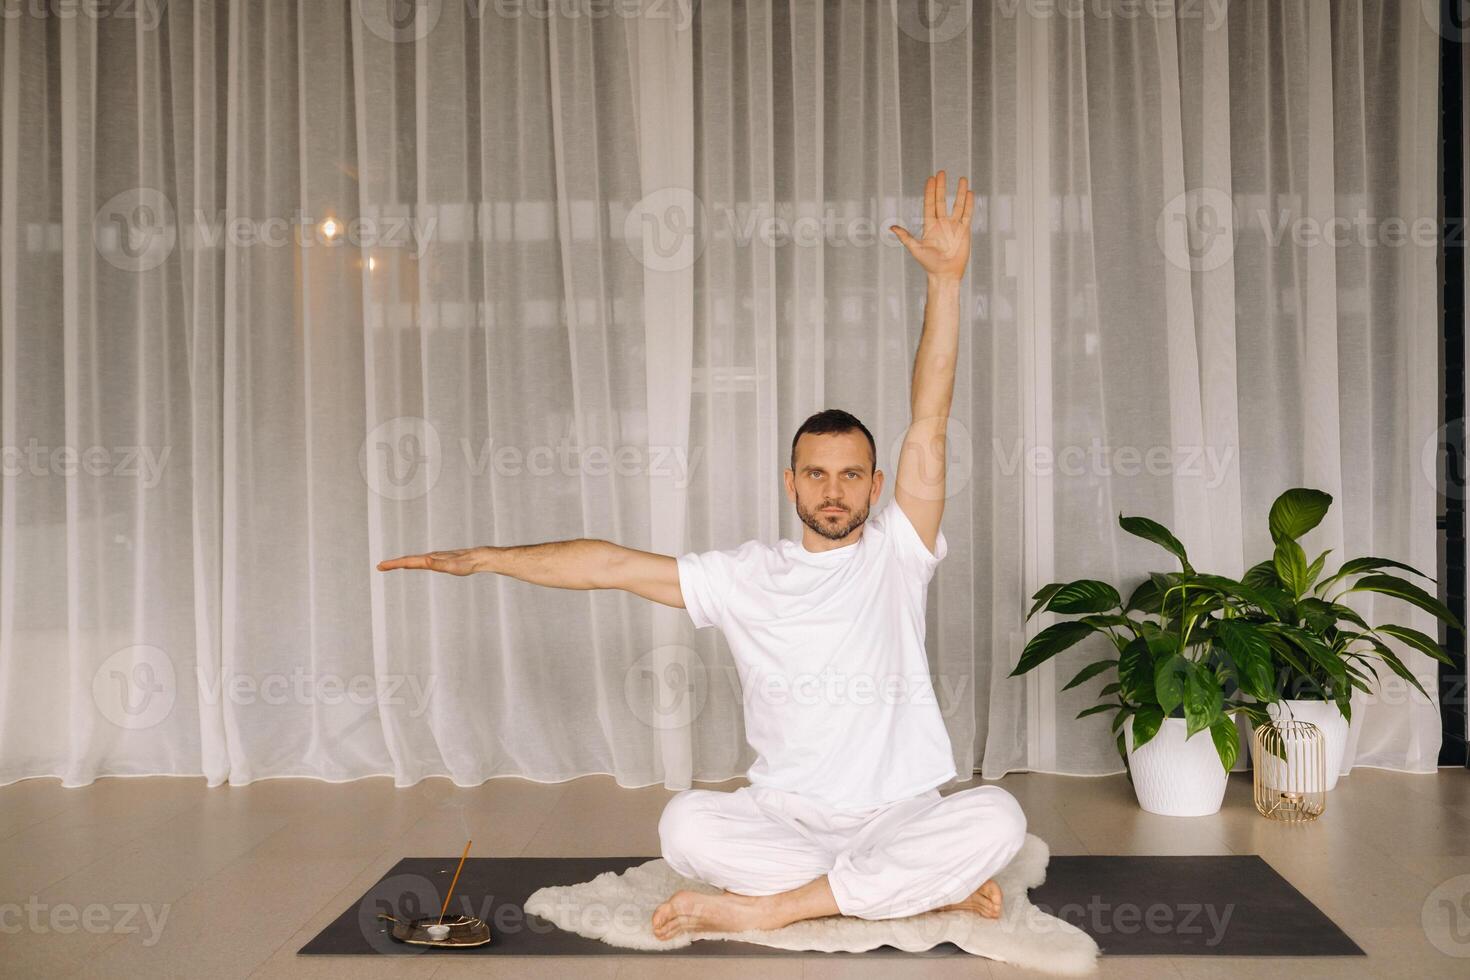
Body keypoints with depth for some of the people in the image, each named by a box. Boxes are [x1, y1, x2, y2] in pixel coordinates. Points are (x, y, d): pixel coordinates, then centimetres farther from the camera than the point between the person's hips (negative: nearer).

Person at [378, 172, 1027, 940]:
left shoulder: (896, 553, 0)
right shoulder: (746, 577, 5)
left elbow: (929, 420, -9)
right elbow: (617, 566, 5)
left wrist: (946, 278, -16)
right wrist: (481, 558, 2)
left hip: (902, 815, -1)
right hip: (782, 817, 1)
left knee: (996, 817, -30)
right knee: (686, 824, -28)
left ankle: (766, 907, -24)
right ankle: (928, 890, -19)